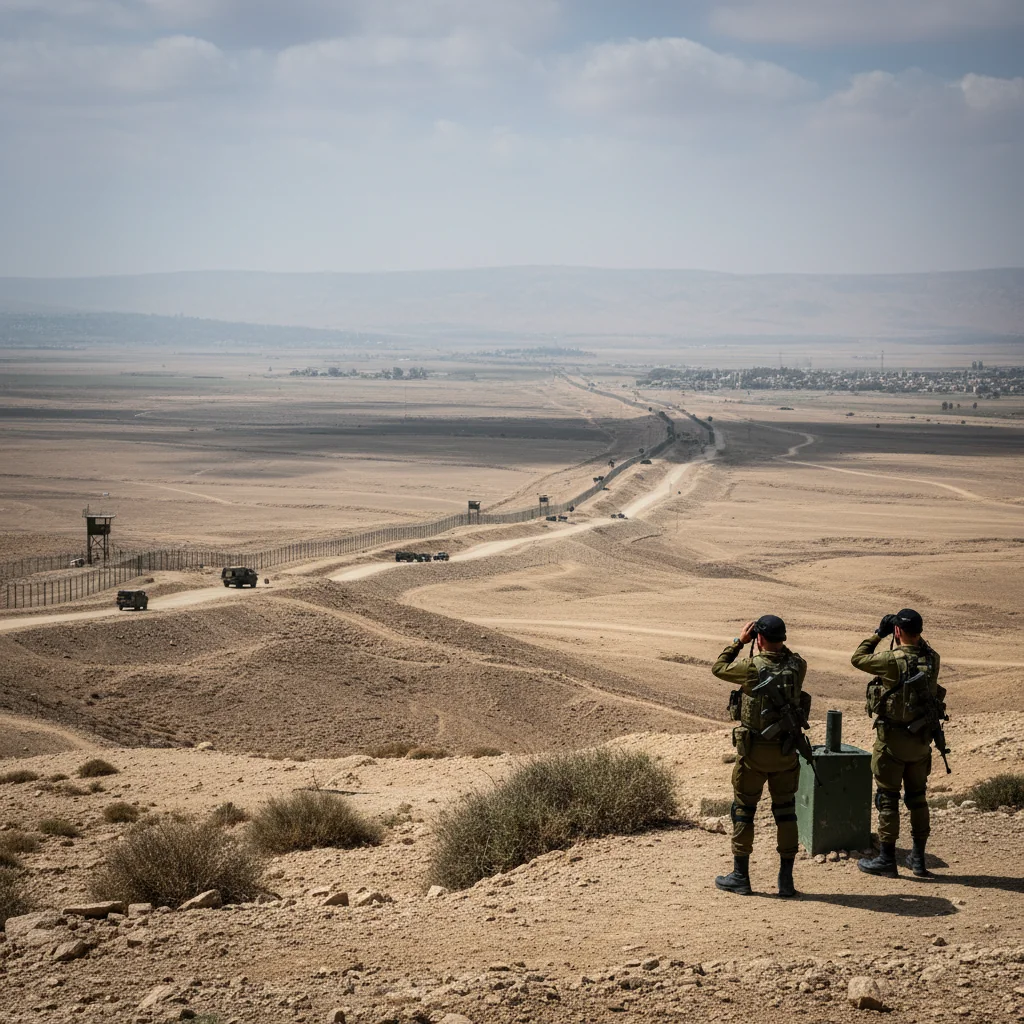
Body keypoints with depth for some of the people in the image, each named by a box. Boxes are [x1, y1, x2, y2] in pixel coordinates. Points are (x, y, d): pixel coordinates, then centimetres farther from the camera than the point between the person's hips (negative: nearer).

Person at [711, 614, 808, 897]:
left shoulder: (751, 667, -17)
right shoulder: (798, 665, -6)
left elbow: (718, 667, 1)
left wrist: (739, 640, 6)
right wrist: (779, 644, 11)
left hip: (753, 750, -3)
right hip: (786, 750, 3)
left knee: (743, 809, 10)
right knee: (785, 810, 11)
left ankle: (740, 877, 15)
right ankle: (786, 879, 11)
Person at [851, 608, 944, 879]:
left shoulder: (893, 660, -21)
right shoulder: (932, 659, -4)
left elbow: (858, 658, -6)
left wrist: (878, 633, 2)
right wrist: (914, 636, 13)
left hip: (893, 739, -6)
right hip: (921, 739, 6)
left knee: (887, 798, 4)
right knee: (917, 797, 16)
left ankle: (886, 859, 7)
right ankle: (918, 858, 21)